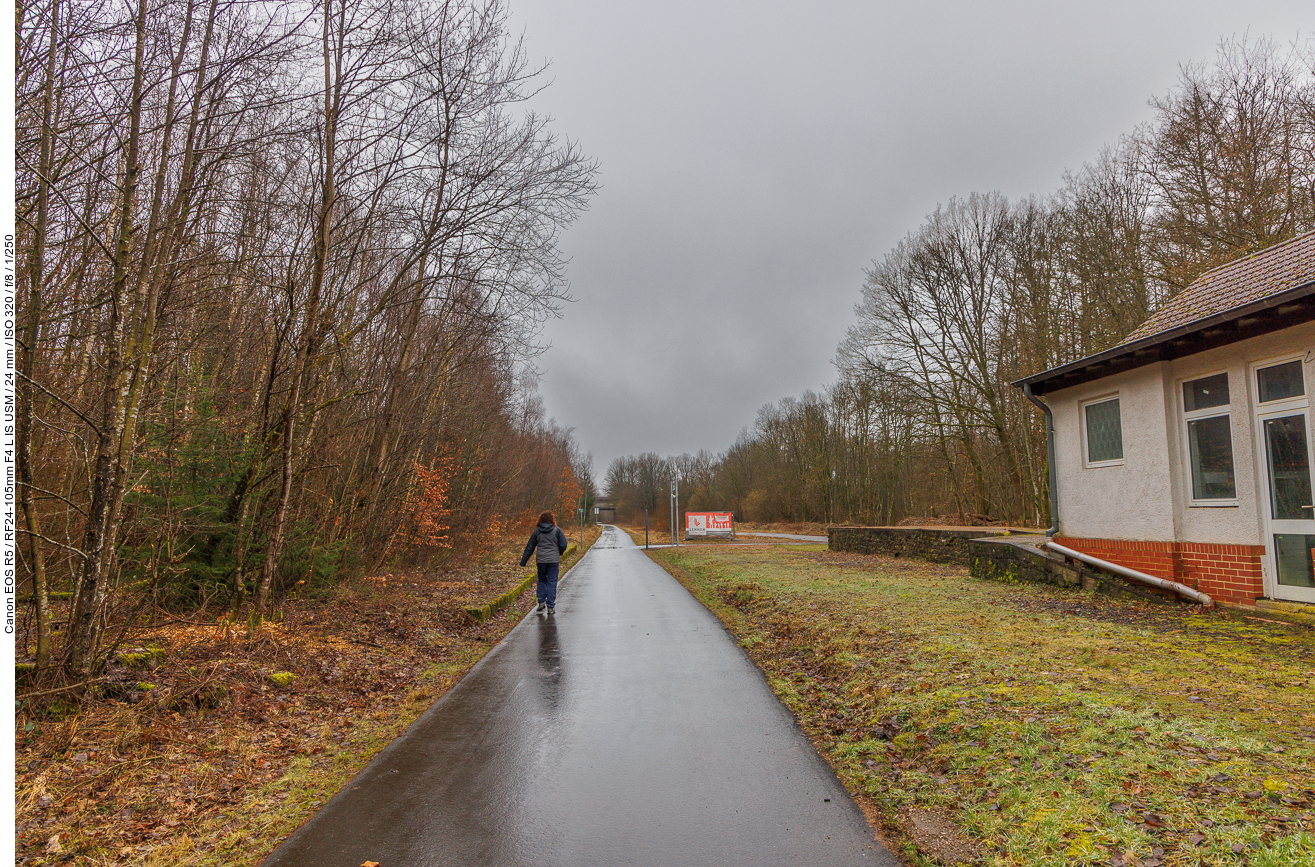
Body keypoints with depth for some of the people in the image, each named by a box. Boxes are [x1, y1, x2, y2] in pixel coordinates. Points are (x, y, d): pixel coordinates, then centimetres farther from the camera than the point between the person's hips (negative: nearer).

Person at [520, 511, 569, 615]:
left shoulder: (537, 531, 5)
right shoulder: (557, 530, -1)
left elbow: (529, 547, 8)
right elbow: (563, 545, -4)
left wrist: (523, 561, 12)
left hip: (540, 560, 2)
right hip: (554, 560, -2)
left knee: (541, 580, 20)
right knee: (552, 582, 2)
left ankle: (541, 602, 10)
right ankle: (550, 607, 2)